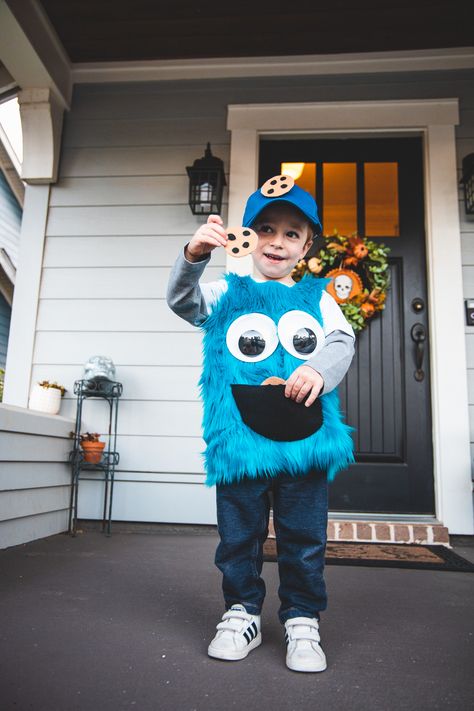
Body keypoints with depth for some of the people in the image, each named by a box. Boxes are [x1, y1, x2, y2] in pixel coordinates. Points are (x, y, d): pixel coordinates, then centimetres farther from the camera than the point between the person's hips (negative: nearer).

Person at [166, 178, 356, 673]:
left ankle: (302, 621, 28)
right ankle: (241, 613, 31)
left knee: (305, 536, 9)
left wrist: (320, 370, -21)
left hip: (305, 438, 2)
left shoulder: (316, 297, 12)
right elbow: (183, 301, -8)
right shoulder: (227, 293, 7)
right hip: (241, 439, -1)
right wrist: (194, 255, -27)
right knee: (239, 533, 11)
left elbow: (342, 340, 2)